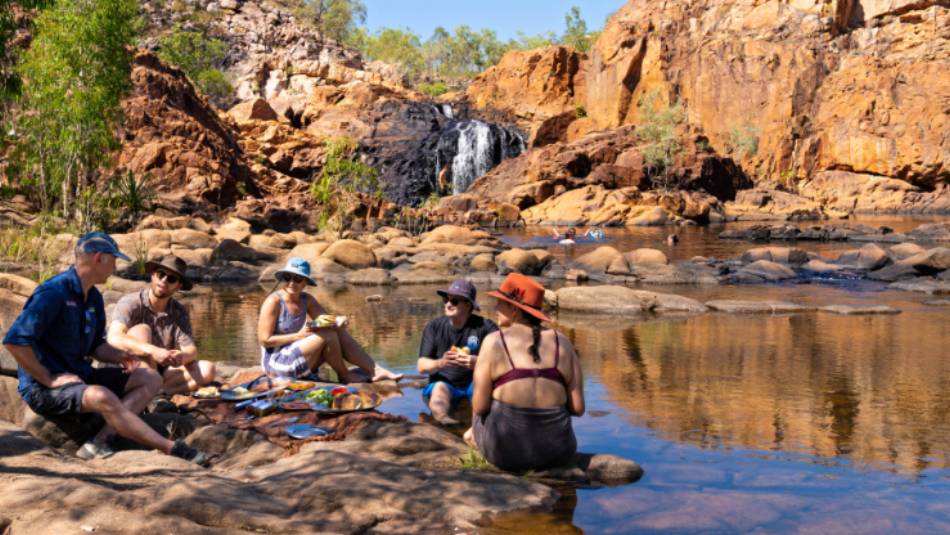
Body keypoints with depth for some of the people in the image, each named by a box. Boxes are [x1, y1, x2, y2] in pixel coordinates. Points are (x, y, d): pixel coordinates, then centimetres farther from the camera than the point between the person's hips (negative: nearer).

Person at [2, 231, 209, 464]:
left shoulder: (93, 298, 12)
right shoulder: (53, 292, -17)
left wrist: (119, 356, -1)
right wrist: (49, 379, -20)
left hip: (80, 376, 9)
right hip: (43, 389, -9)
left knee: (150, 379, -1)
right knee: (101, 397, -37)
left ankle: (101, 439, -21)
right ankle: (173, 449, -32)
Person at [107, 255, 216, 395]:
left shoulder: (179, 311, 2)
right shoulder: (130, 303, -12)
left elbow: (191, 350, -8)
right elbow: (114, 338, -29)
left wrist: (182, 356, -34)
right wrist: (153, 351, -43)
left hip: (160, 372, 4)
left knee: (207, 370, -17)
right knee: (141, 330, -28)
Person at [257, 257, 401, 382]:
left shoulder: (307, 300, 5)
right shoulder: (274, 302, -16)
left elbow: (327, 320, 1)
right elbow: (264, 340, -18)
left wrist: (338, 323, -23)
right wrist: (298, 336, -21)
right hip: (277, 363, -7)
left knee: (339, 333, -6)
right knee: (328, 335, -20)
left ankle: (375, 370, -11)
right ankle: (344, 375, -1)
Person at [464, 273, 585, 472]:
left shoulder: (494, 342, -11)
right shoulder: (562, 342, -1)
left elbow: (479, 407, -12)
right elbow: (578, 407, -3)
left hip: (504, 450, -3)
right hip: (556, 452, 3)